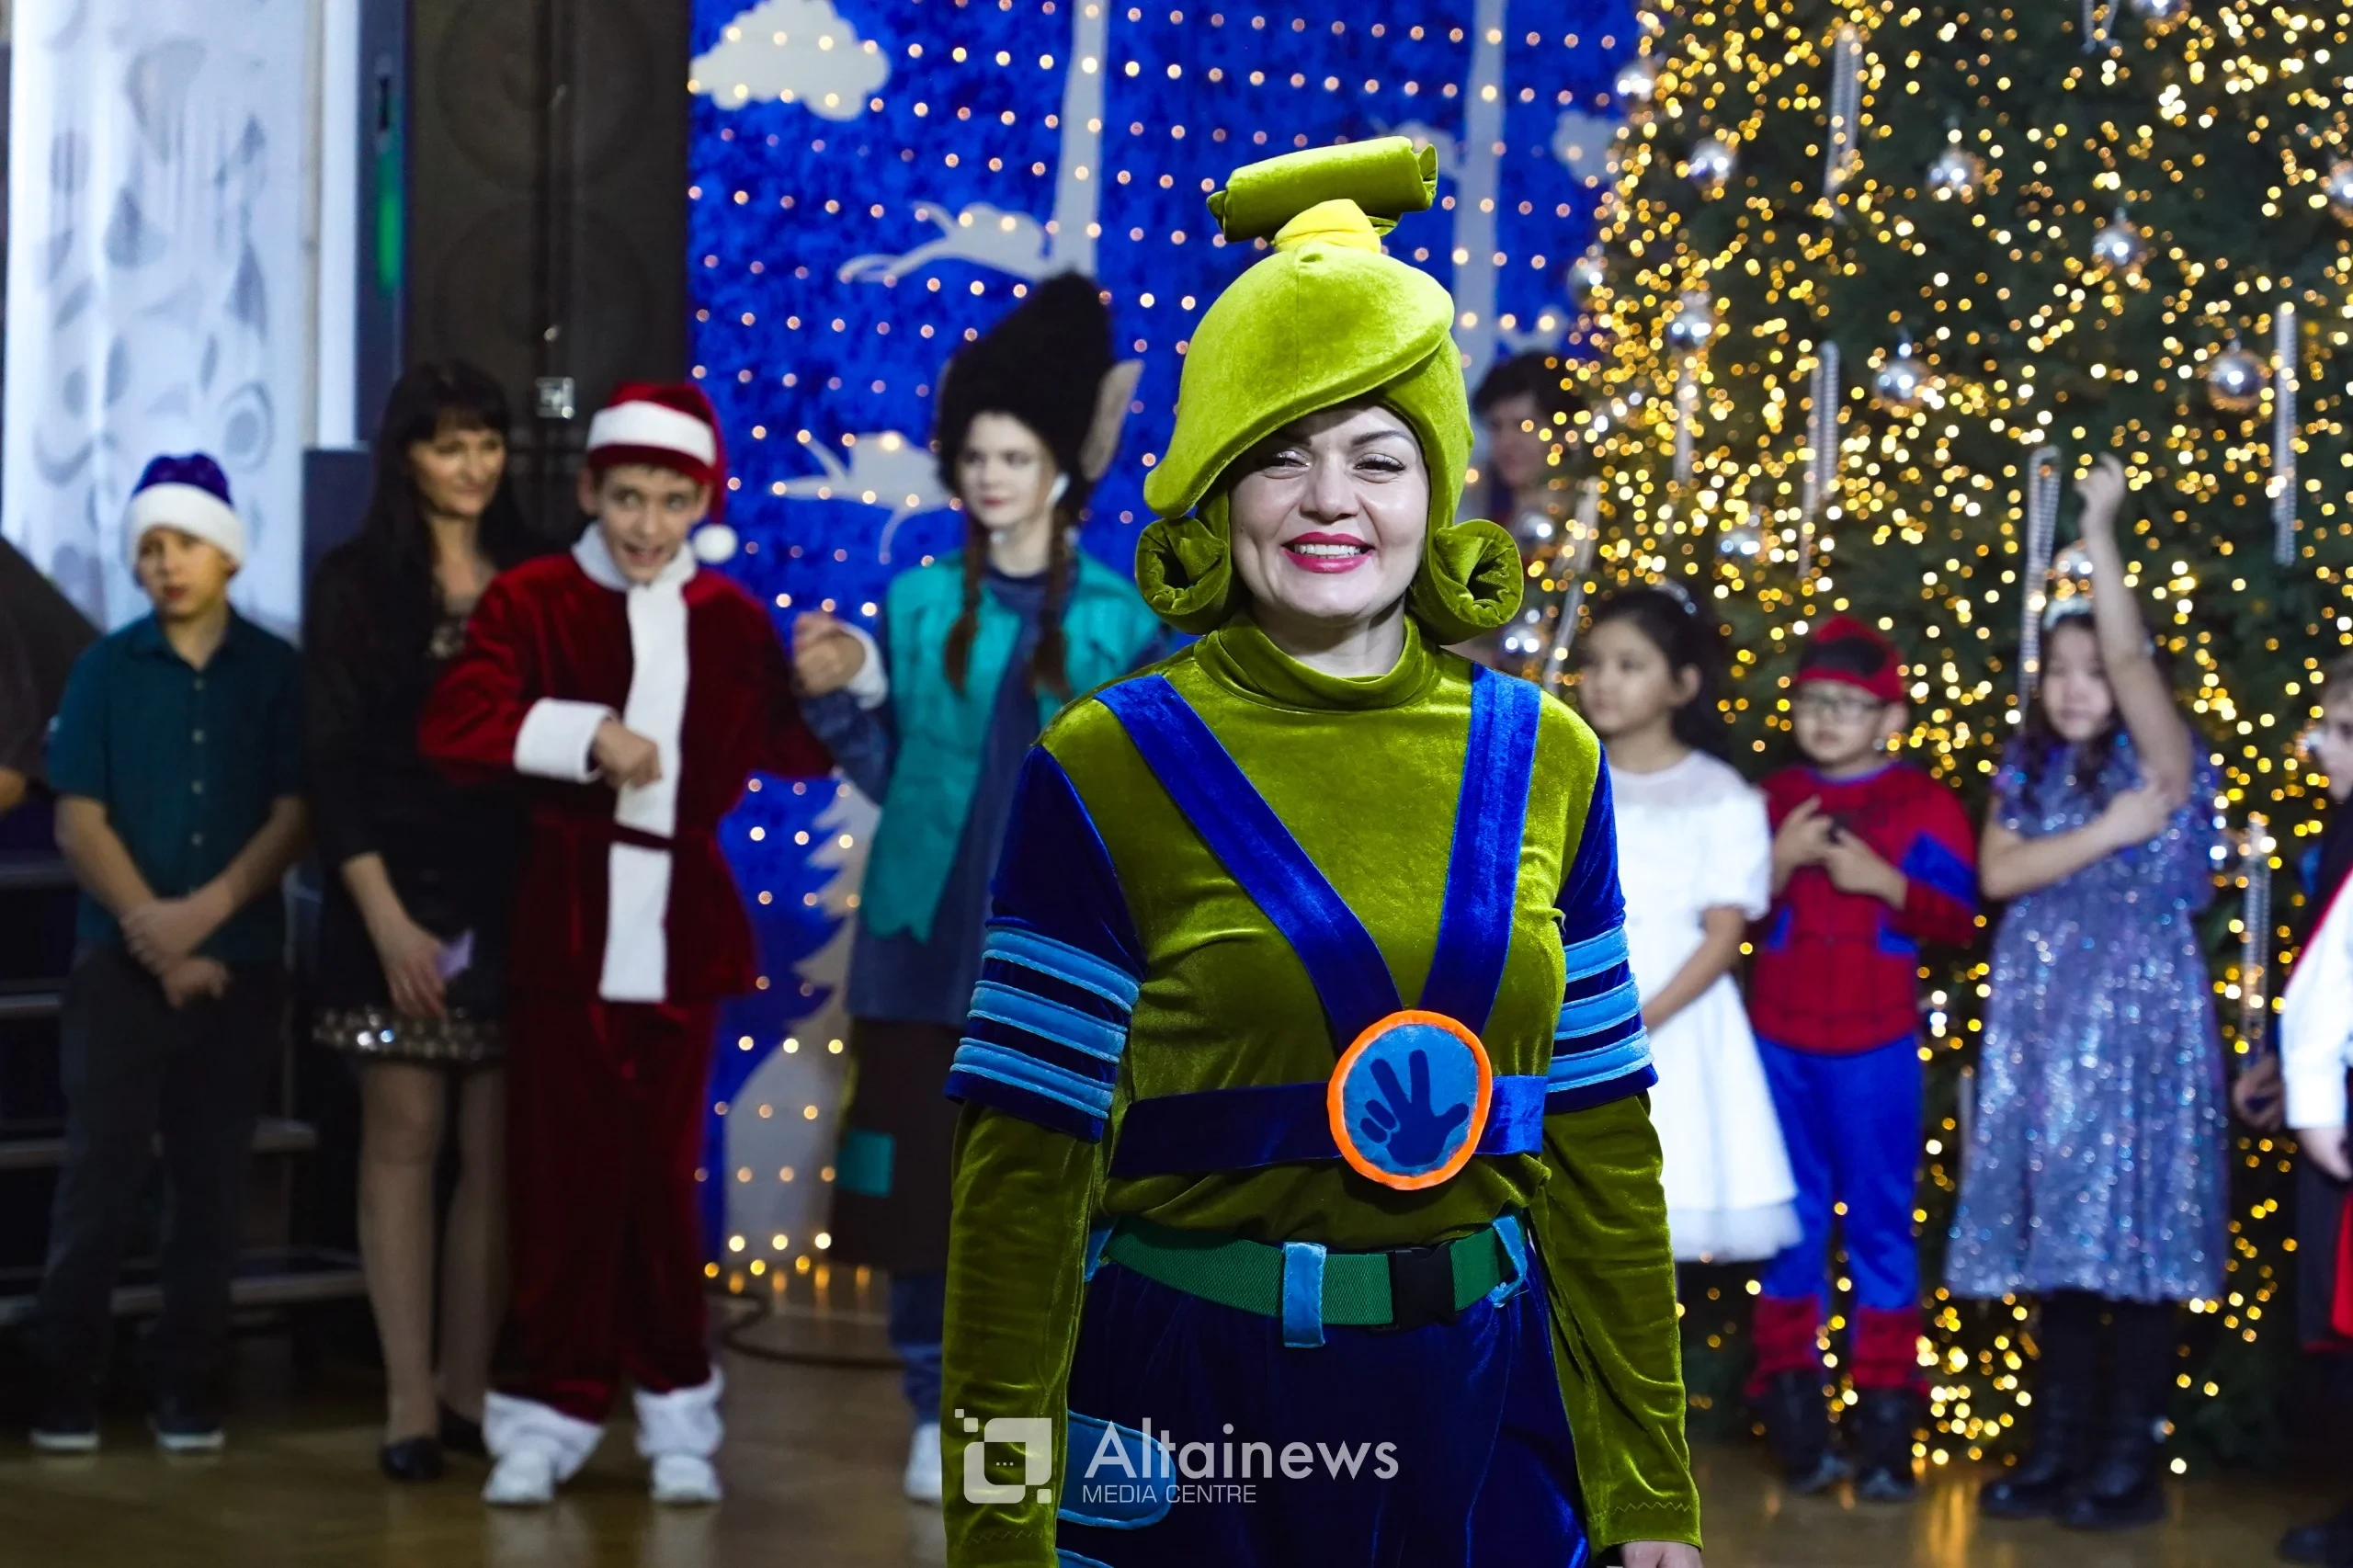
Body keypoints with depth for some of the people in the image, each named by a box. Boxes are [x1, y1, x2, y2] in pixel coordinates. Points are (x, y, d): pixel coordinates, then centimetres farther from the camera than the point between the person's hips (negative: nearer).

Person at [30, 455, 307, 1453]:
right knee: (102, 1169, -2)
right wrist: (151, 930, -11)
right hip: (121, 959, 0)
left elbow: (293, 815, -2)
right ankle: (64, 1382, 5)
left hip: (240, 961, 0)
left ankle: (189, 1387, 11)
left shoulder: (276, 673, 2)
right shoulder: (105, 670, 3)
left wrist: (204, 911, -14)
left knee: (211, 1179, 4)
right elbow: (78, 819, -1)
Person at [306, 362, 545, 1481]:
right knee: (403, 1139, -2)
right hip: (401, 894, -3)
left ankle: (467, 1386, 9)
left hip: (514, 900, 3)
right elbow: (334, 760, -3)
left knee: (498, 1148, 2)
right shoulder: (357, 583, 1)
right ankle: (409, 1401, -1)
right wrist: (386, 918, -10)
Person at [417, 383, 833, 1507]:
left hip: (681, 927, 2)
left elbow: (794, 748, 11)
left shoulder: (729, 617, 8)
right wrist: (586, 734, -19)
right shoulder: (529, 600, -2)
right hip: (568, 919, -2)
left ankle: (674, 1413, 17)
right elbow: (454, 726, -13)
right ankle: (550, 1412, 9)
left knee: (664, 1174, 8)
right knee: (565, 1174, 1)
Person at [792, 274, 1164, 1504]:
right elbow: (890, 771, 7)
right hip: (930, 937, 1)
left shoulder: (1120, 617, 3)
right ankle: (938, 1415, 13)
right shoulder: (920, 602, 6)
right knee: (925, 1179, 3)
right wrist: (838, 699, -8)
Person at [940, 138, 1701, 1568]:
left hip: (1477, 1417, 3)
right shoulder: (1113, 769, -7)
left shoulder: (1542, 764, 4)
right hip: (1192, 1423, -3)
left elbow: (1601, 1150, 6)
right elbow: (1024, 1178, -7)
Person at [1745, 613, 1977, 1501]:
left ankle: (1885, 1425, 4)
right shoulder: (1773, 800, 9)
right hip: (1779, 1038, 3)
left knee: (1881, 1222, 1)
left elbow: (1958, 919, -3)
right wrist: (1780, 861, -9)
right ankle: (1793, 1415, 12)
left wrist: (1884, 881, -16)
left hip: (1875, 1044, -2)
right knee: (1793, 1222, 6)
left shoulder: (1922, 804, 1)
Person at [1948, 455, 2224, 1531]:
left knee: (2133, 1225, -6)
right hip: (2040, 1014, 5)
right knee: (2052, 1226, 6)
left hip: (2137, 1008, -5)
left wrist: (2100, 536, -21)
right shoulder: (2026, 774, 13)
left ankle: (2129, 1458, -1)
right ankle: (2058, 1445, 12)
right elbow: (1998, 873, -3)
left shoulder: (2157, 762, -2)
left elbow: (2131, 658, -18)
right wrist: (2106, 832, -12)